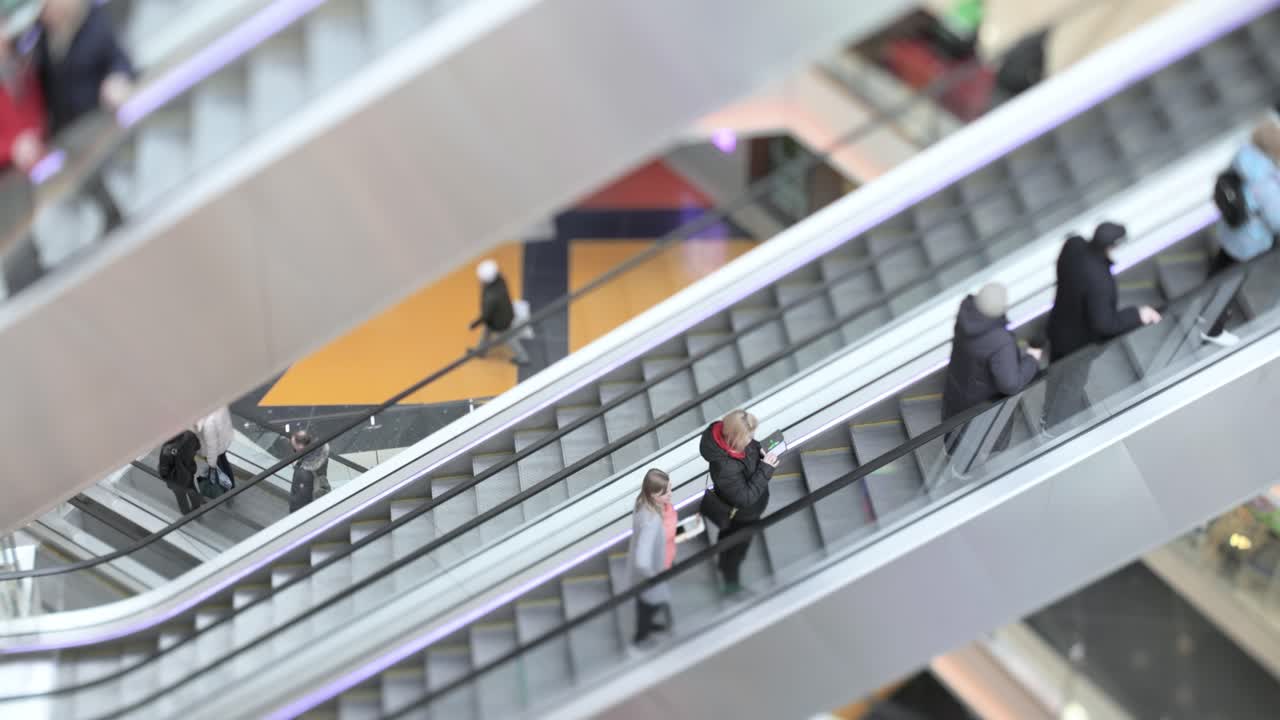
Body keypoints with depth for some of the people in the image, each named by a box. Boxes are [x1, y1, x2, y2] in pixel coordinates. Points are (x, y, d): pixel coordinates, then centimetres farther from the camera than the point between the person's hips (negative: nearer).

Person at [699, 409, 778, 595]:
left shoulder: (727, 435, -26)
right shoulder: (725, 467, -48)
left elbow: (752, 447, -1)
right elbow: (745, 497, -35)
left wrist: (762, 452, -19)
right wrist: (766, 469, -35)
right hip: (741, 514, -7)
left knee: (728, 534, 35)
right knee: (737, 547, 22)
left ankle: (723, 563, 65)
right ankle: (731, 583, 50)